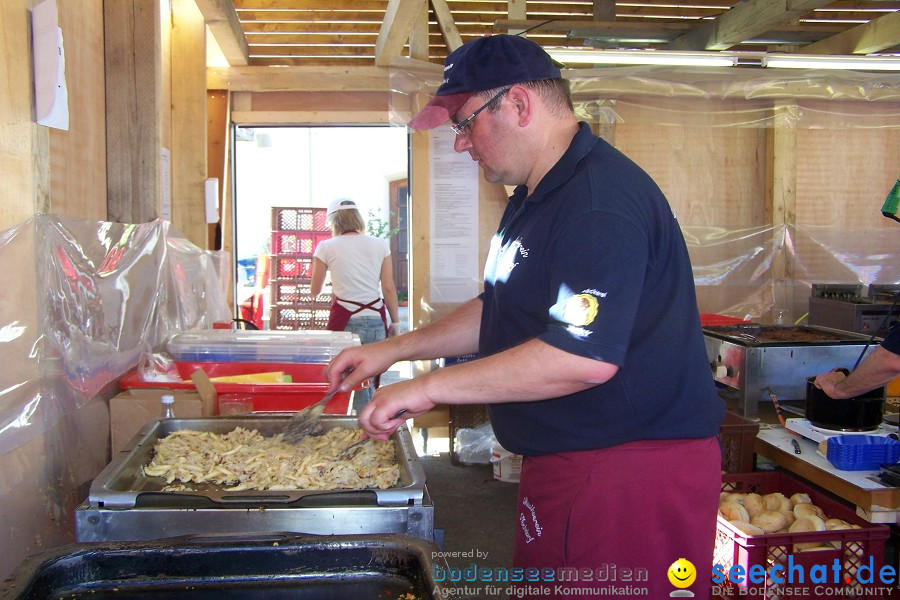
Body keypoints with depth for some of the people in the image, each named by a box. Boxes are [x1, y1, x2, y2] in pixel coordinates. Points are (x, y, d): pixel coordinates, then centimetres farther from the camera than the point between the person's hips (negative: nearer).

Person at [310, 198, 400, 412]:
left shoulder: (326, 247, 1)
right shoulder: (380, 245, 5)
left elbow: (314, 291, 9)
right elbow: (389, 288, 3)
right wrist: (395, 322, 11)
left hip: (345, 322, -2)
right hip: (376, 321, 2)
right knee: (369, 384, 12)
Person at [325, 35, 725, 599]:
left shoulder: (601, 201, -22)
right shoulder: (535, 198, 14)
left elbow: (586, 356, -31)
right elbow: (501, 312, 24)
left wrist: (430, 387, -23)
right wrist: (393, 350, 16)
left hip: (632, 474, -10)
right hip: (565, 466, 10)